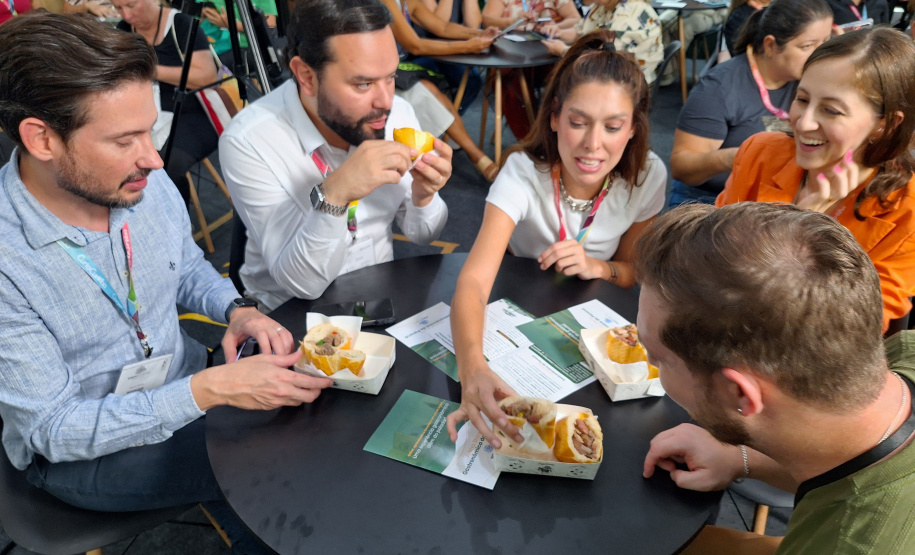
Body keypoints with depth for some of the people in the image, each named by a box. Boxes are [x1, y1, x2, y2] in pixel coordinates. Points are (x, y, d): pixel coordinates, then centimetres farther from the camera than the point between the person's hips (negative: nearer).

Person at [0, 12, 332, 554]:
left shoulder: (148, 184, -11)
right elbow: (55, 429, -22)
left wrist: (239, 310, -13)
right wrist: (211, 389, -32)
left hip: (193, 393, 5)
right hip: (78, 450, -5)